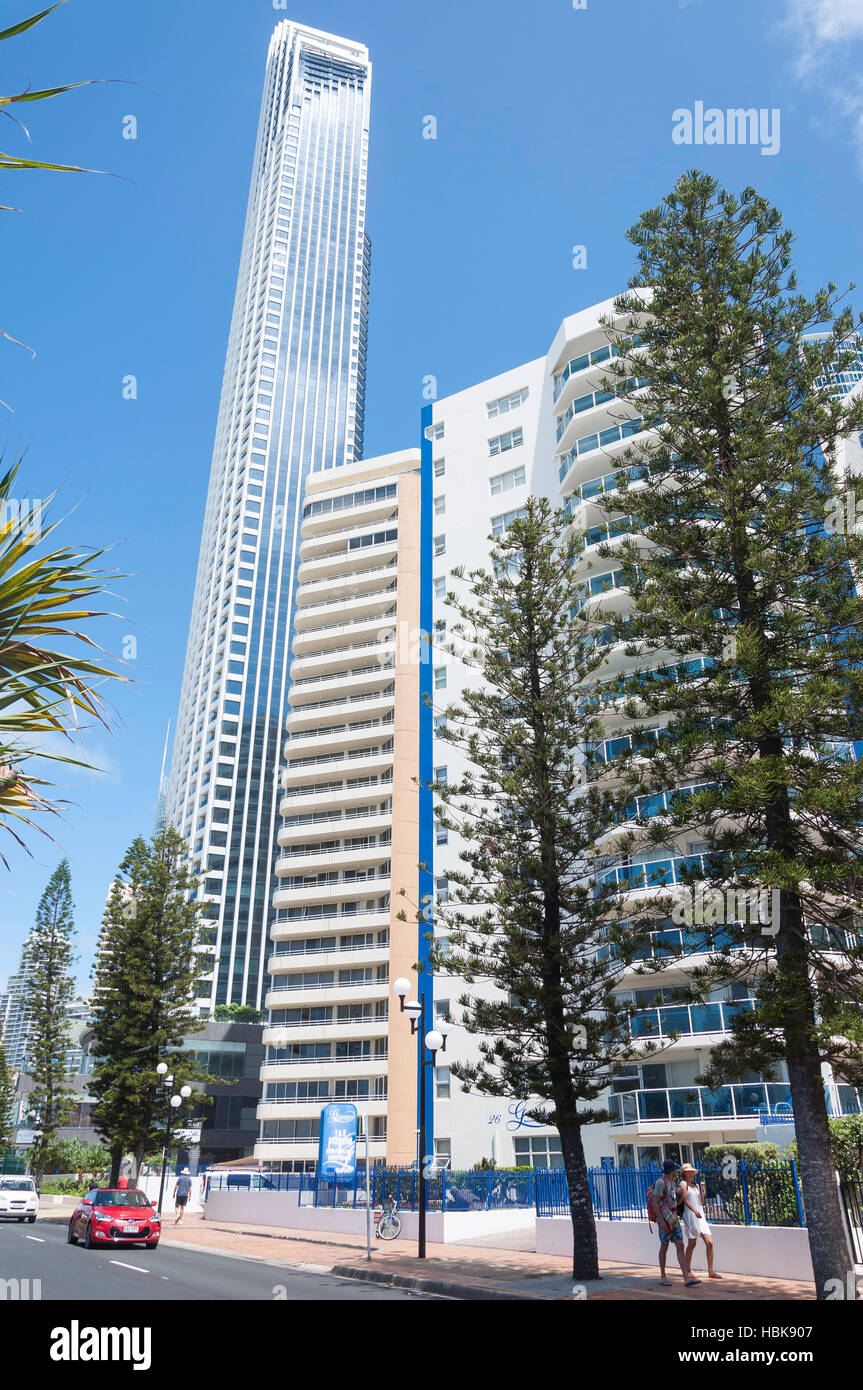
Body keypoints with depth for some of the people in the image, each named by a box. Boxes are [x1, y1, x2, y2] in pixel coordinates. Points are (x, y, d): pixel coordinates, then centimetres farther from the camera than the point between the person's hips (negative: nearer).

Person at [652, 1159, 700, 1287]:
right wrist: (661, 1221, -25)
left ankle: (686, 1278, -6)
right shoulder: (661, 1182, -15)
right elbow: (655, 1202, -20)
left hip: (674, 1218, 8)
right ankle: (663, 1276, 18)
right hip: (664, 1219, -8)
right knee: (664, 1247, 4)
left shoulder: (673, 1182, 14)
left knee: (680, 1246, -1)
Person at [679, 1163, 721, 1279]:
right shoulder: (683, 1183, 0)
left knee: (709, 1243, -3)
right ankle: (688, 1271, 12)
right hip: (690, 1216, -6)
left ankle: (711, 1271, 2)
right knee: (692, 1244, -1)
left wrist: (702, 1190, 1)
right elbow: (685, 1200, -10)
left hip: (701, 1216, 6)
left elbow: (701, 1202, 15)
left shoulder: (696, 1185, 18)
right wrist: (694, 1211, -23)